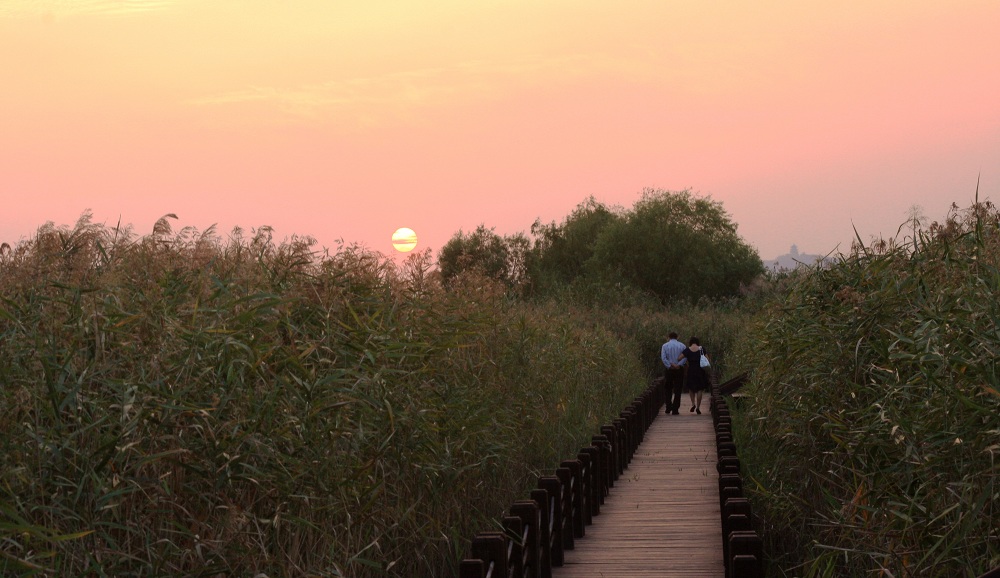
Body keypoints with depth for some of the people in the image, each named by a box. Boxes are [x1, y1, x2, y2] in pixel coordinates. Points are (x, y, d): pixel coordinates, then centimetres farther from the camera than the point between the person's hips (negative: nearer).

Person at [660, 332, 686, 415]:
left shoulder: (665, 346, 2)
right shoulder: (682, 345, 4)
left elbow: (663, 358, -11)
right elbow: (685, 357, -10)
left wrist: (670, 366, -12)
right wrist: (678, 365, -16)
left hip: (669, 369, 0)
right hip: (679, 369, 0)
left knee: (668, 390, 13)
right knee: (677, 390, 4)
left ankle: (668, 409, 7)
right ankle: (675, 410, 1)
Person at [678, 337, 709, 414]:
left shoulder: (687, 350, -5)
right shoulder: (701, 349, -3)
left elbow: (678, 358, -9)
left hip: (691, 370, 0)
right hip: (700, 370, 0)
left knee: (691, 387, 19)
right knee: (699, 390, 6)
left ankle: (693, 403, 4)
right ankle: (698, 407, 3)